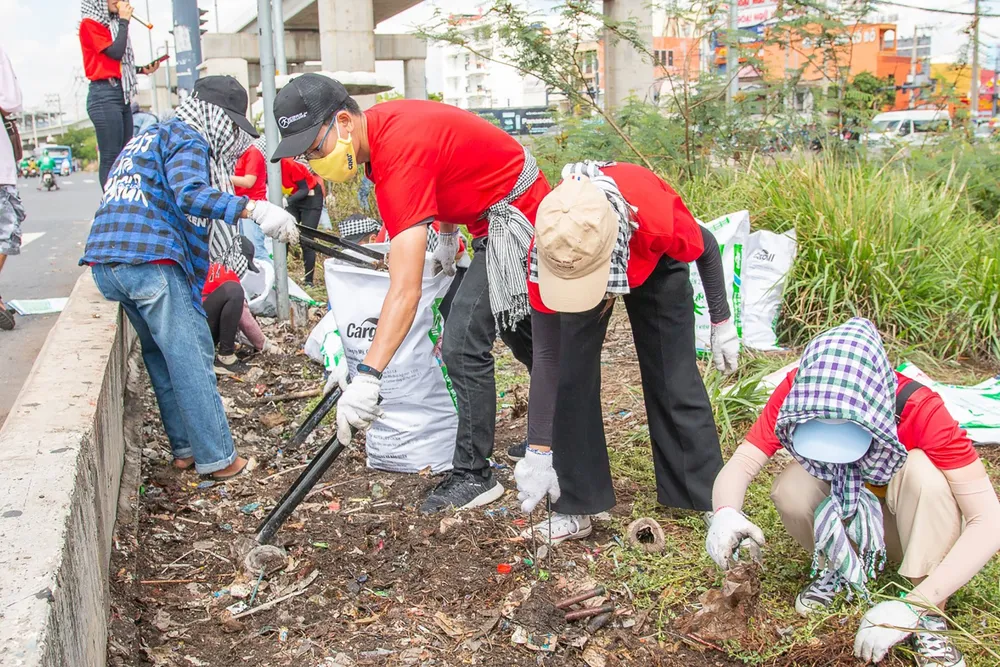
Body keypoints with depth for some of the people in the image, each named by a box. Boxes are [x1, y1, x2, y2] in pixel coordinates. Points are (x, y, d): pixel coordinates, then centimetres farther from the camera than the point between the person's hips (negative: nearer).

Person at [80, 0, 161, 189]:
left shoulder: (112, 24, 20)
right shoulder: (90, 24, -3)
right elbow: (116, 52, -15)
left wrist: (142, 70, 6)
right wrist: (124, 21, -5)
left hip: (122, 94, 8)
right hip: (105, 94, -8)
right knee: (111, 159, -11)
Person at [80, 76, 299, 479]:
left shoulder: (143, 139, 30)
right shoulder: (187, 140, 0)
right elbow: (189, 195, -19)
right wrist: (254, 210, -28)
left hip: (103, 261, 9)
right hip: (150, 260, -9)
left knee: (161, 354, 17)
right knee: (191, 356, -5)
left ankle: (185, 448, 20)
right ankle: (216, 459, -2)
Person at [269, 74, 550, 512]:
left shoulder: (400, 153, -33)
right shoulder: (383, 122, -4)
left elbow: (405, 290, -40)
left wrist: (367, 378, -43)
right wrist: (448, 235, 16)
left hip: (511, 219, -11)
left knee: (464, 344, -11)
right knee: (520, 332, 22)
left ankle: (473, 476, 1)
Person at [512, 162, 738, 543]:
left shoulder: (658, 217, -44)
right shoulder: (548, 251, -39)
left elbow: (707, 249, -17)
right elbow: (547, 357, -31)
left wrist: (722, 324, -7)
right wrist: (538, 453, -30)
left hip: (655, 264, 0)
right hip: (579, 260, 1)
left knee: (674, 380, -3)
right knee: (571, 378, -10)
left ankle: (710, 498, 12)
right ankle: (577, 506, 2)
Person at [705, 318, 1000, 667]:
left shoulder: (919, 409, -33)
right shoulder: (797, 391, -26)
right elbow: (740, 465, -29)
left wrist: (914, 605, -43)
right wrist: (726, 514, -53)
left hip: (912, 522, -2)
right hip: (840, 513, 2)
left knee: (922, 468, -34)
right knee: (789, 489, -30)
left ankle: (930, 618, -19)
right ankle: (837, 570, 0)